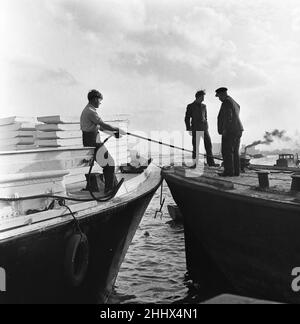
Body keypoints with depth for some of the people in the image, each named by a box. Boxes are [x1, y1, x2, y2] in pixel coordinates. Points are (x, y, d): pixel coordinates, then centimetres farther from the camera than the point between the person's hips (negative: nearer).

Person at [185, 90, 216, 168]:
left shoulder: (203, 106, 13)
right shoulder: (190, 106, -1)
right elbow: (187, 118, -1)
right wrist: (189, 129, -8)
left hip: (204, 128, 4)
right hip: (195, 129, -4)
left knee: (209, 145, 1)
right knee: (195, 147, -3)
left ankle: (210, 162, 8)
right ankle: (195, 163, 5)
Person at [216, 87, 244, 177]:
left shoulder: (226, 102, -11)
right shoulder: (234, 103, 19)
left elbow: (228, 117, -20)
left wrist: (225, 129, -20)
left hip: (230, 131, -9)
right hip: (238, 130, 9)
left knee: (227, 152, -6)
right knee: (234, 152, 9)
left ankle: (229, 171, -7)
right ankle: (236, 171, 8)